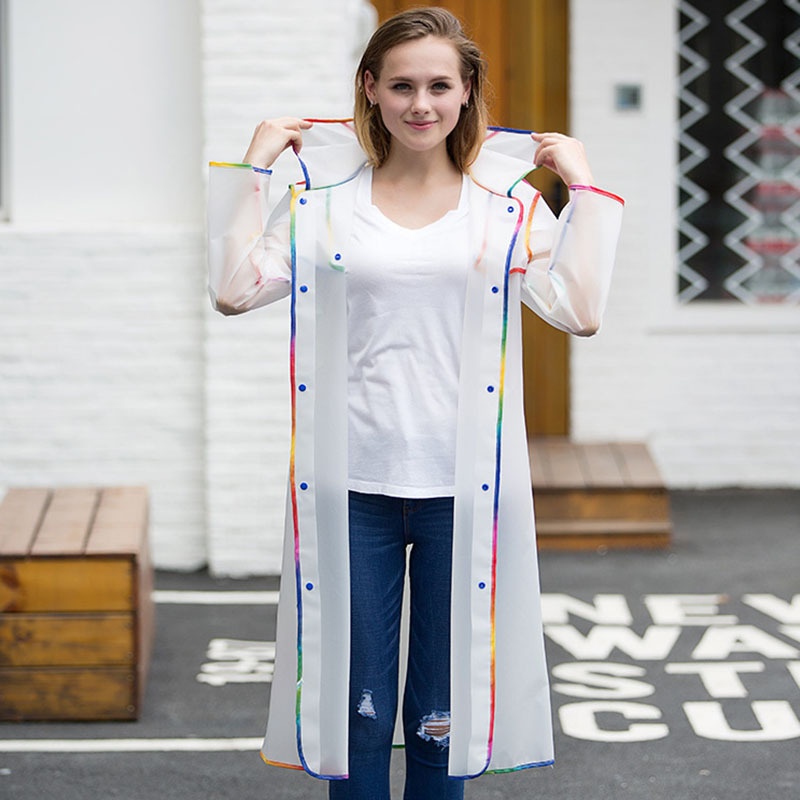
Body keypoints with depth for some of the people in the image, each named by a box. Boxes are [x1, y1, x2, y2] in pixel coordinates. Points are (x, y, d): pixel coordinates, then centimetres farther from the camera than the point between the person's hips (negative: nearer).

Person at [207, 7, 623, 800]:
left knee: (443, 718, 9)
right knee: (356, 710, 8)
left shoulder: (507, 204, 4)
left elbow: (580, 309, -9)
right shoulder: (324, 198, 5)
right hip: (352, 490, 0)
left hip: (463, 491, 0)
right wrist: (253, 165, -1)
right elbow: (235, 288, -6)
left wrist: (583, 184, -4)